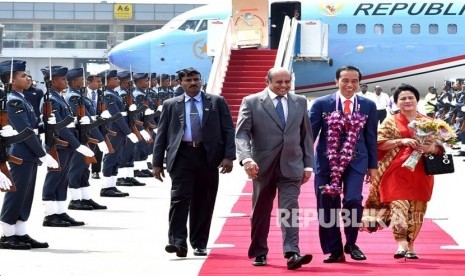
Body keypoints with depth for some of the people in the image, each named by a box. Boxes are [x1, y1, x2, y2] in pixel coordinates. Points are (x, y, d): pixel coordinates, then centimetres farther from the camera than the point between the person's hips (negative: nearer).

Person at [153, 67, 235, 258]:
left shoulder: (217, 102, 10)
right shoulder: (170, 105, 12)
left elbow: (228, 130, 6)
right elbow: (161, 135, 12)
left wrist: (228, 156, -6)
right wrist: (157, 163, 6)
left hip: (208, 157, 1)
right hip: (182, 156, -1)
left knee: (204, 203, 5)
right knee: (179, 198, -14)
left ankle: (199, 244, 15)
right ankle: (178, 242, -18)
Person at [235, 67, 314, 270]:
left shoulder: (300, 102, 10)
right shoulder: (251, 102, -1)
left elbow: (306, 135, 14)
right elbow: (241, 133, -8)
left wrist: (308, 164, 9)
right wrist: (246, 158, -24)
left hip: (291, 166, 1)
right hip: (263, 166, -1)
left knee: (289, 210, -11)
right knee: (261, 212, 9)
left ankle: (292, 254, -19)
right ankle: (259, 253, 21)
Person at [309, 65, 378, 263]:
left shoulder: (368, 106, 6)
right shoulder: (321, 104, 0)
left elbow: (371, 137, 11)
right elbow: (310, 134, 2)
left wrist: (372, 165, 10)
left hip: (355, 161, 0)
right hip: (327, 161, 0)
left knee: (353, 200, -16)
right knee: (327, 206, 2)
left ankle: (351, 244, 6)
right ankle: (334, 250, 14)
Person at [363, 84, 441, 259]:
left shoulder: (428, 122, 13)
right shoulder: (391, 122, 8)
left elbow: (440, 145, 9)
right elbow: (379, 143, -2)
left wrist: (429, 148, -13)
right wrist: (402, 141, -12)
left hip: (420, 173, 2)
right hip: (397, 171, -2)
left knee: (416, 210, 2)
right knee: (399, 206, -15)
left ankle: (410, 246, 11)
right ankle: (401, 245, -21)